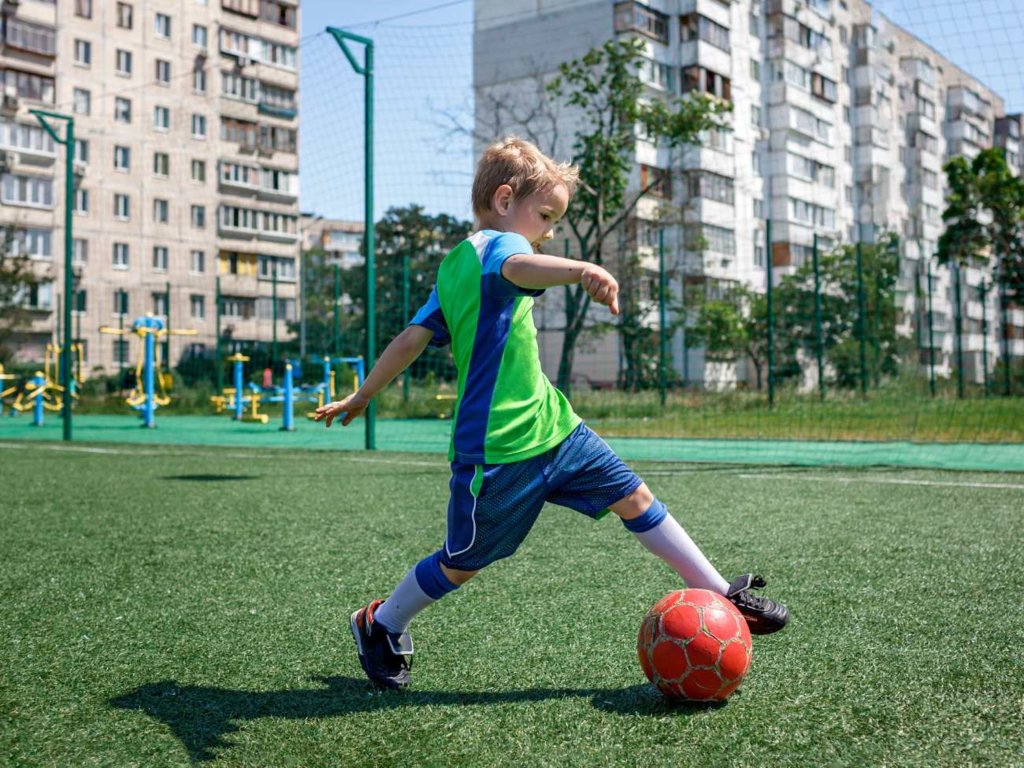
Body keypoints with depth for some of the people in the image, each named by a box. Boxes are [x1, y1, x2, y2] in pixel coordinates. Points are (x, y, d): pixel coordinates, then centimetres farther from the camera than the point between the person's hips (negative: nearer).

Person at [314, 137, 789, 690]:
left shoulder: (453, 267, 13)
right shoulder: (497, 243, -14)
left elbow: (412, 338, 12)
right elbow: (518, 268, -41)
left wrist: (360, 398, 19)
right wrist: (580, 270, -61)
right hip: (497, 450, -9)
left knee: (634, 498, 8)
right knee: (462, 564, 9)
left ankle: (721, 596, 16)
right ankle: (379, 626, 33)